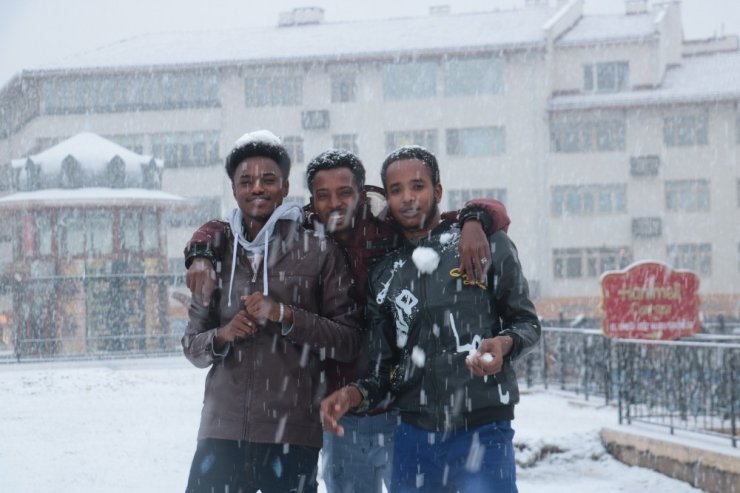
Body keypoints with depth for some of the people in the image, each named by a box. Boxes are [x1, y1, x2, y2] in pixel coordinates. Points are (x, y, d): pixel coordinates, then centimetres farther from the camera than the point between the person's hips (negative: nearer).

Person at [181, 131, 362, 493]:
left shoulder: (318, 251, 2)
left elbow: (349, 341, -1)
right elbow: (192, 345, 14)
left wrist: (286, 316, -14)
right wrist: (221, 336, -8)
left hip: (291, 435, -2)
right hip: (222, 432, 3)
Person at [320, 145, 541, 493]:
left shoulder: (487, 244, 2)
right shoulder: (385, 275, 12)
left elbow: (527, 323, 6)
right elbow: (385, 371, 13)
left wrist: (504, 343, -17)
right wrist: (354, 394, -8)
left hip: (482, 434, -4)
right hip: (414, 438, 4)